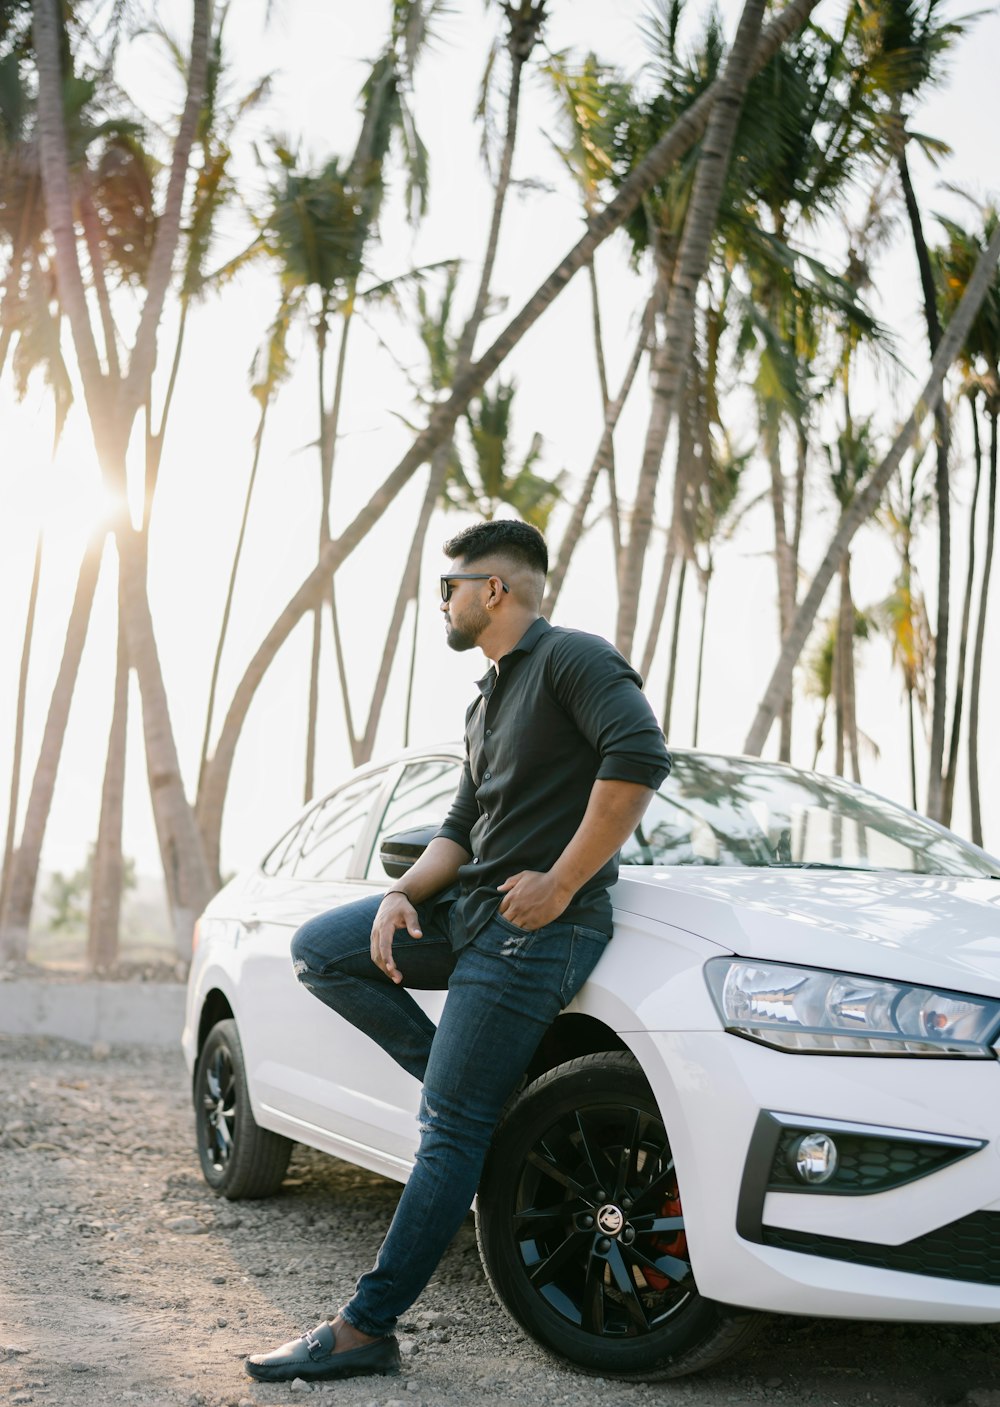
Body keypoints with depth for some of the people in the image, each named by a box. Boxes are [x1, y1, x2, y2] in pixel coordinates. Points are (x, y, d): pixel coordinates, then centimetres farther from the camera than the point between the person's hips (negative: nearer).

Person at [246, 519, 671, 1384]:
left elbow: (640, 754, -25)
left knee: (452, 1128, -9)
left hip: (535, 927, -10)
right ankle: (474, 1082, 4)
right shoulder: (488, 703, 22)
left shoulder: (571, 659, -8)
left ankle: (367, 1330, -4)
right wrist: (404, 894, 0)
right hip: (470, 908, 10)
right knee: (320, 951, 5)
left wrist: (561, 883, -22)